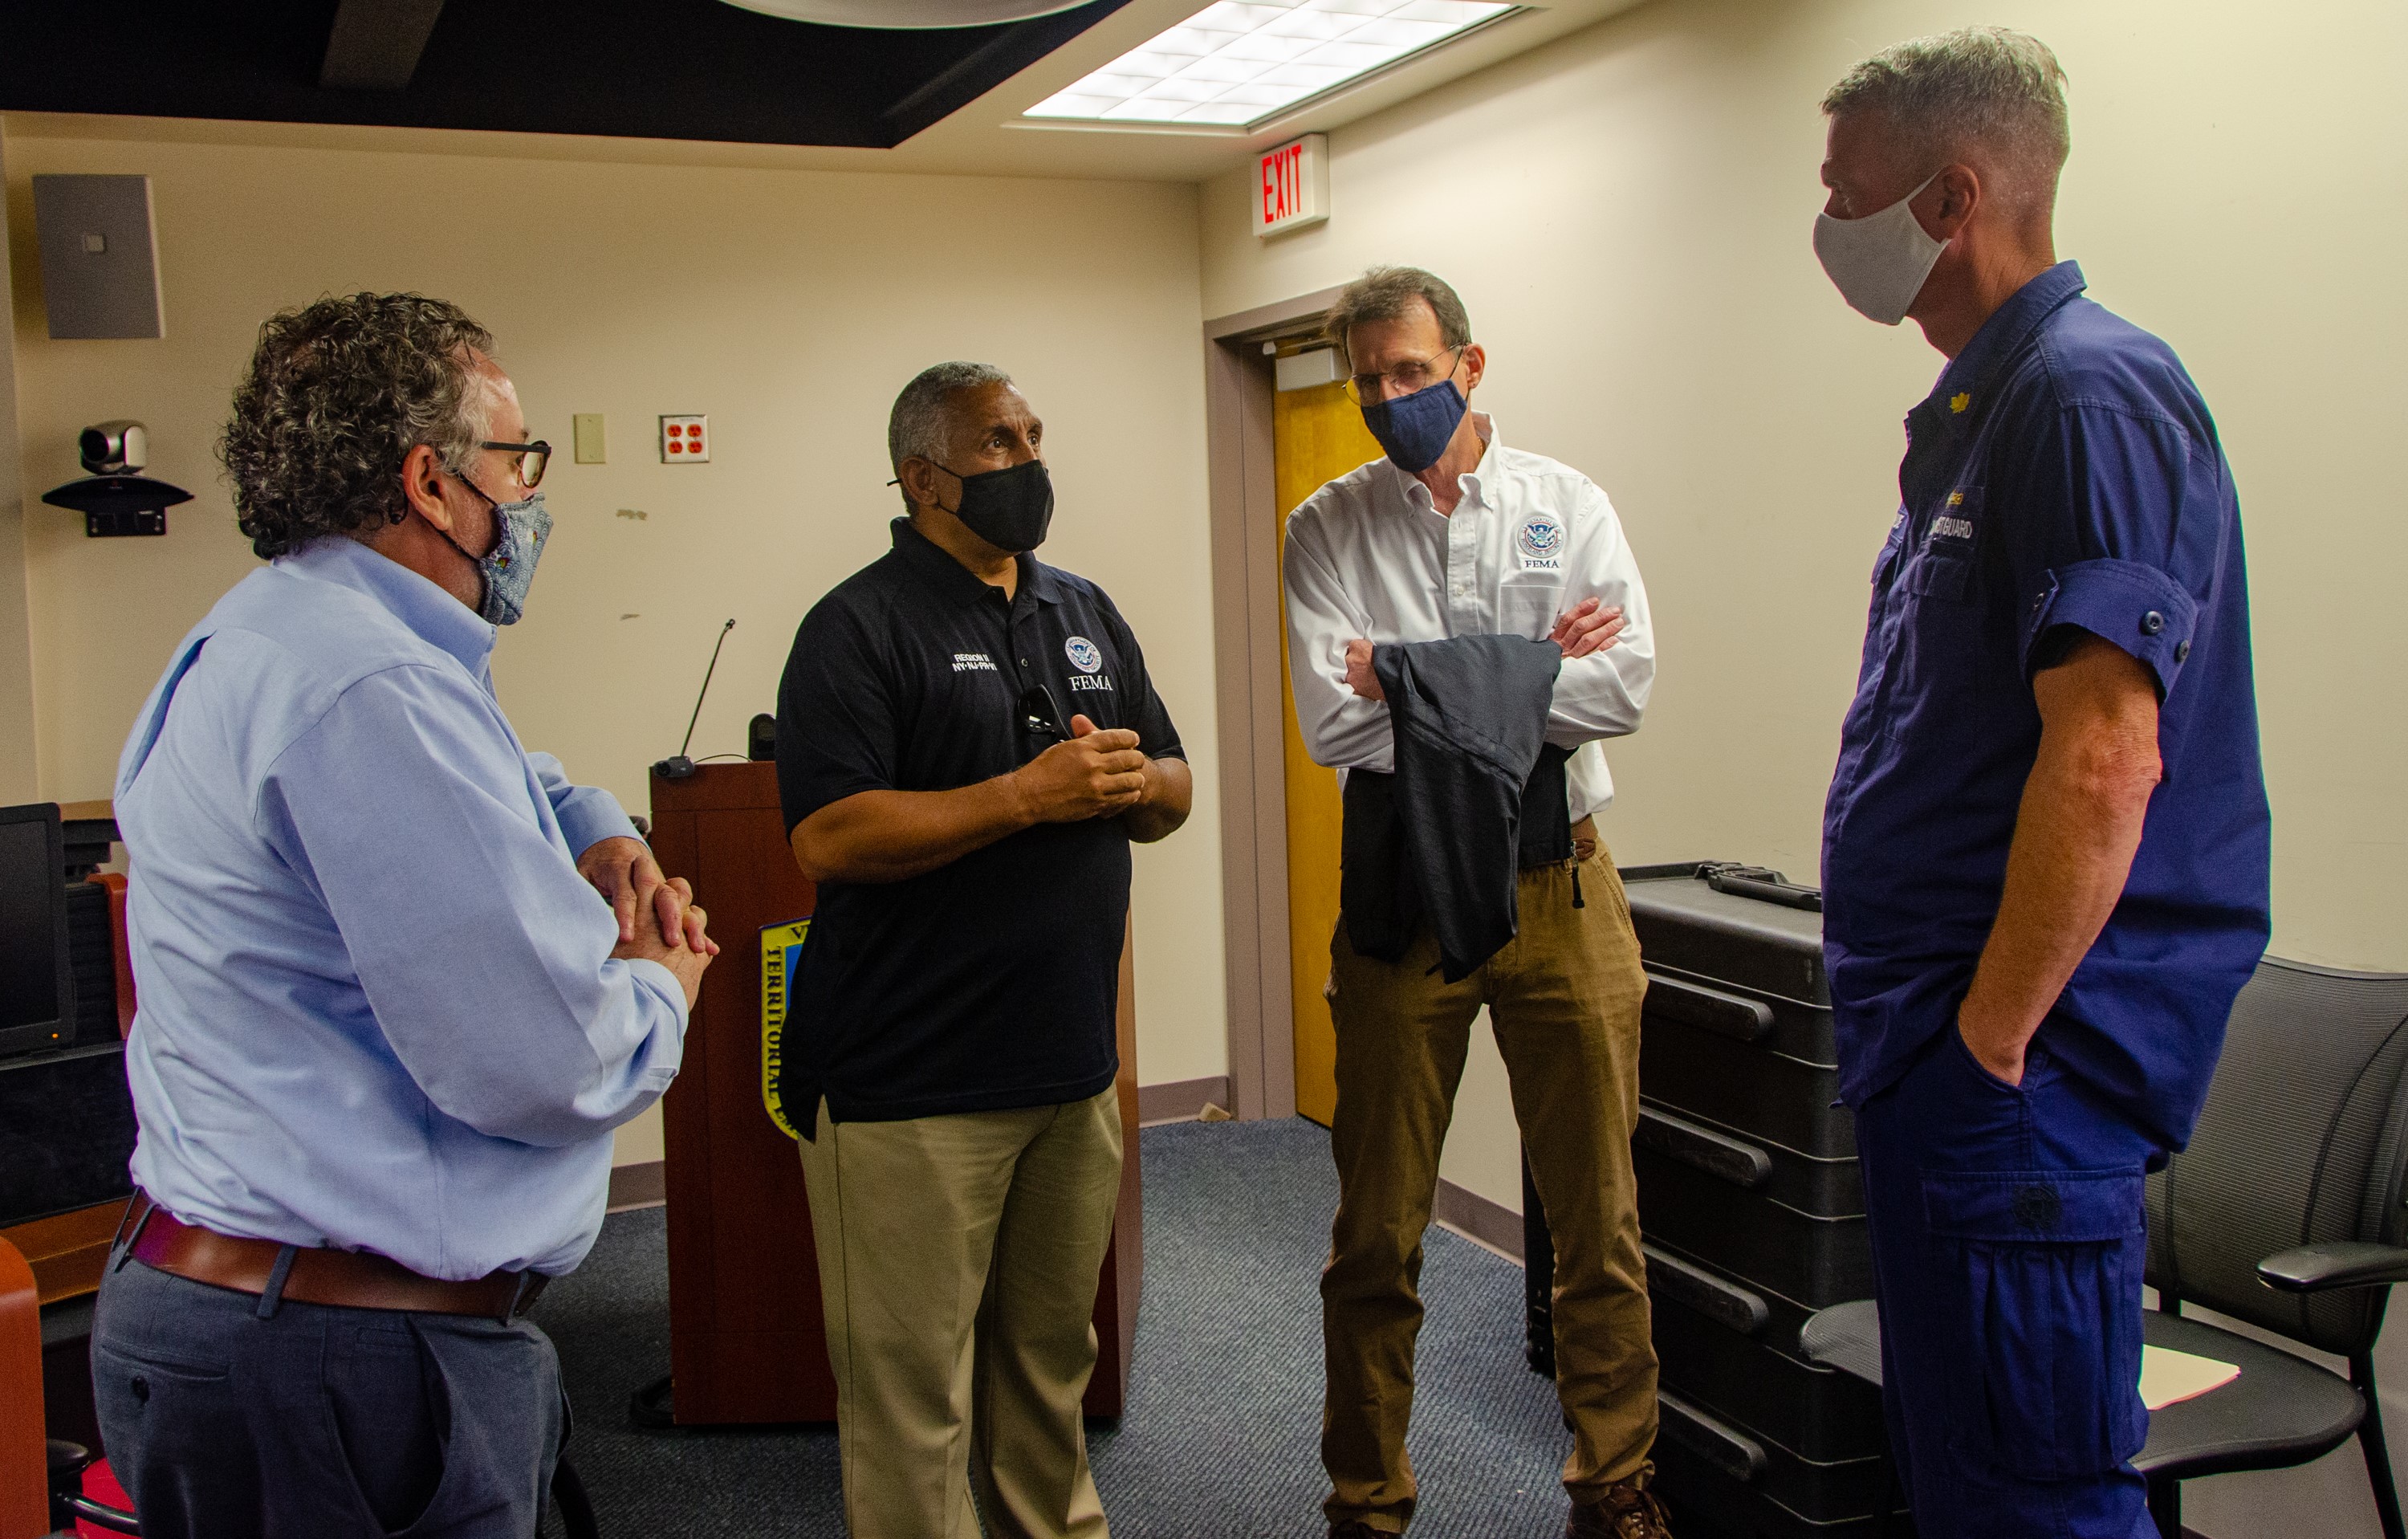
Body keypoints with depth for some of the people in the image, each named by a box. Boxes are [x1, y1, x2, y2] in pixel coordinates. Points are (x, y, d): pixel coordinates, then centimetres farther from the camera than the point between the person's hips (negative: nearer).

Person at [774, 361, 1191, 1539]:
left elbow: (1172, 795, 16)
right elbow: (829, 839, -20)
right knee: (912, 1391, 1)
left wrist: (1132, 780, -8)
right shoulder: (860, 627, -9)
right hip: (911, 1087, -7)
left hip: (1073, 1067, 7)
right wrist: (1030, 793, -22)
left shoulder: (1087, 614, 14)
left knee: (1052, 1357, 21)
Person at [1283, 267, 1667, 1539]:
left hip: (1559, 885, 1)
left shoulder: (1567, 506, 4)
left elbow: (1623, 685, -10)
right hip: (1401, 893, 0)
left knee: (1599, 1217, 8)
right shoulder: (1327, 530, 3)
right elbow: (1335, 721, -11)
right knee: (1377, 1229, 8)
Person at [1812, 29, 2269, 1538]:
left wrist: (1993, 1036, -20)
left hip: (2019, 1068, -10)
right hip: (1938, 1044, 10)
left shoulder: (2090, 394, -15)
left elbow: (2104, 760, -24)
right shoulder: (1977, 410, 16)